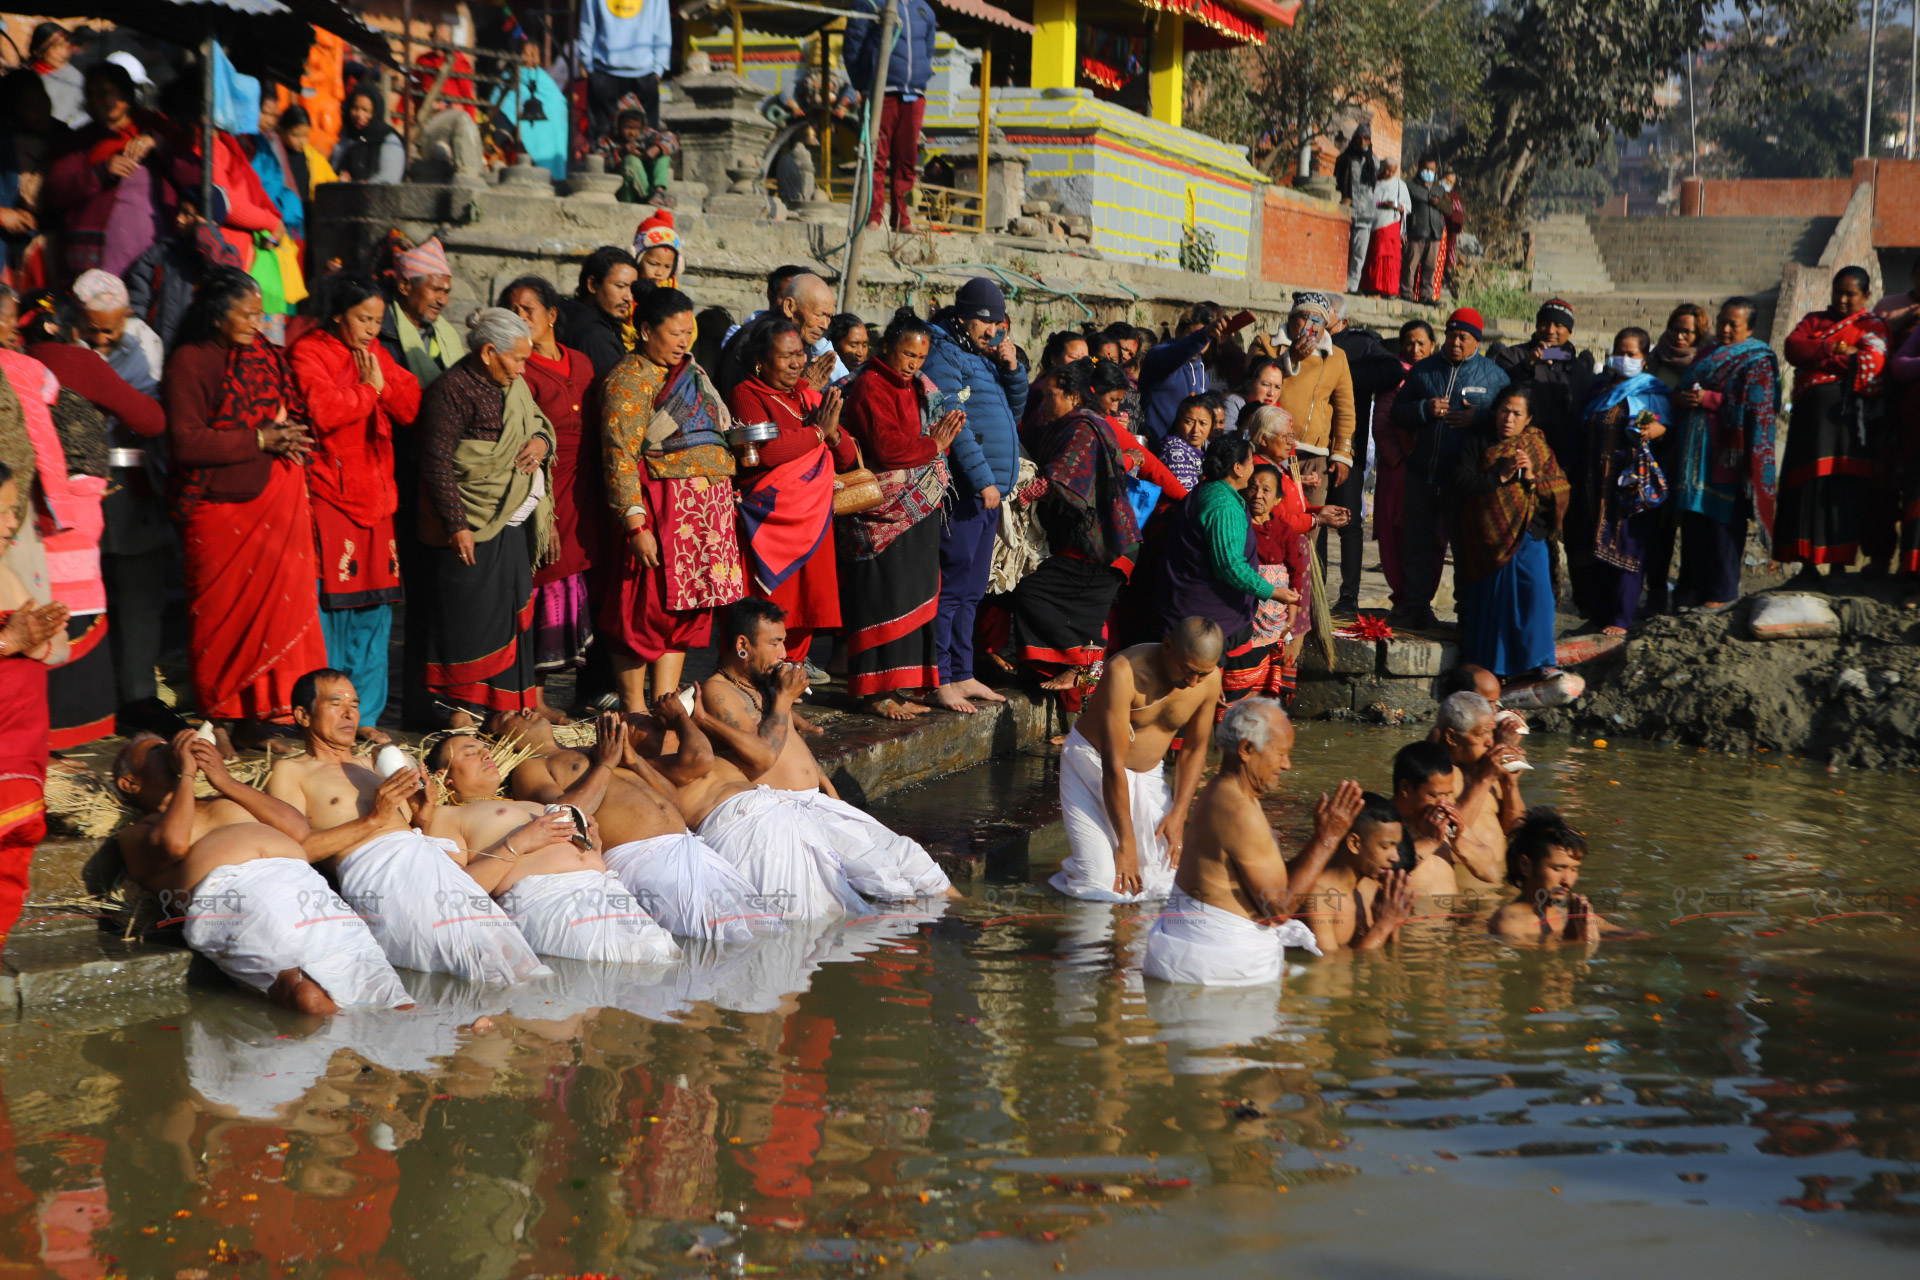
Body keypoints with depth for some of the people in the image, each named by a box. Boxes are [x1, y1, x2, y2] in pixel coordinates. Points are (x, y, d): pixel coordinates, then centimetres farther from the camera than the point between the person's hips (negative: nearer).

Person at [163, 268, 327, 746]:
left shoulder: (266, 357, 11)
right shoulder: (189, 362, -7)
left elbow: (297, 413, 20)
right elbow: (185, 442, -16)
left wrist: (289, 433, -5)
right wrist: (259, 440, -14)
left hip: (276, 497, 5)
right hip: (217, 506, -5)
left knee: (280, 604, -2)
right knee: (222, 616, 1)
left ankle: (263, 712, 6)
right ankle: (218, 719, 12)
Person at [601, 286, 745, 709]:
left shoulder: (690, 373, 18)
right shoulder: (630, 380, -8)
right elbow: (620, 456, -15)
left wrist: (739, 438, 13)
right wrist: (636, 524, -21)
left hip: (708, 510, 8)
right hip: (661, 506, -8)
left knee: (687, 610, 8)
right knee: (649, 607, -5)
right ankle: (635, 710, 2)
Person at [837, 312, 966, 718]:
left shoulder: (917, 388, 18)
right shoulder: (870, 387, -10)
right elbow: (887, 447, -20)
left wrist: (943, 437, 1)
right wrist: (932, 445, -9)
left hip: (917, 512, 9)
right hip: (884, 513, -9)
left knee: (912, 600, 9)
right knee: (882, 599, -7)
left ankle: (895, 688, 14)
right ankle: (875, 692, -2)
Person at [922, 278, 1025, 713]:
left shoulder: (986, 355, 19)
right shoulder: (944, 355, -8)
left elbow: (1015, 408, 22)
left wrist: (1013, 368, 4)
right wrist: (983, 479, -19)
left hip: (990, 490, 9)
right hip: (963, 492, -9)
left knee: (971, 591, 12)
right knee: (951, 587, -9)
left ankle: (962, 674, 18)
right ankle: (941, 680, -7)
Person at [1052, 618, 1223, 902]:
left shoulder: (1210, 679, -13)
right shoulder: (1124, 672, -30)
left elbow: (1195, 749, 4)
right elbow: (1113, 765, -27)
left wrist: (1178, 814, -6)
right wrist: (1126, 843, -25)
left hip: (1148, 772, 5)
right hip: (1091, 763, -5)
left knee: (1166, 881, -9)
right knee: (1101, 885, -18)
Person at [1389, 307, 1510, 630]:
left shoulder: (1493, 376, 3)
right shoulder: (1424, 370, 11)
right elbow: (1398, 412, 11)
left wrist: (1477, 418, -15)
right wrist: (1424, 409, -9)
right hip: (1422, 473, 3)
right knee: (1418, 542, 7)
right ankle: (1415, 606, 15)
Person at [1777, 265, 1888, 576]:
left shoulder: (1872, 326, 8)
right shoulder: (1813, 320, 20)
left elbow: (1869, 365, -10)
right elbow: (1793, 347, 1)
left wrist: (1814, 359, -4)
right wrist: (1831, 349, -12)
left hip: (1849, 415, -4)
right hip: (1811, 414, 4)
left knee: (1844, 488, -7)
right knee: (1807, 485, -1)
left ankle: (1839, 564, -4)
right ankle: (1808, 563, 2)